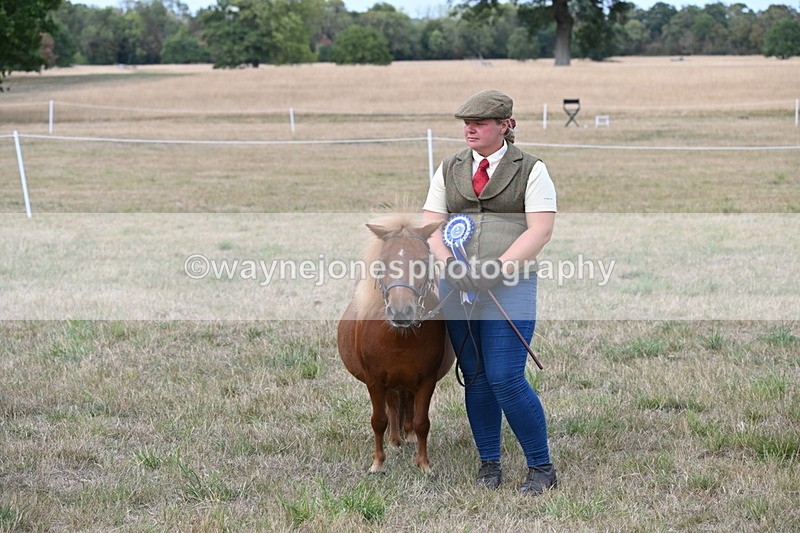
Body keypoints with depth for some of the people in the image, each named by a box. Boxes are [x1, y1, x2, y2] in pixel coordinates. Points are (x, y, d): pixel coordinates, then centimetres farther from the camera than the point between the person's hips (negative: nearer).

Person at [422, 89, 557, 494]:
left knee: (505, 379, -10)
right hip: (457, 287, 4)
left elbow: (540, 231, -10)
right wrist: (450, 263, -13)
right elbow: (431, 225, 6)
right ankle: (489, 463, 22)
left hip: (510, 286, -4)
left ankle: (541, 466, 5)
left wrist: (498, 269, -19)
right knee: (474, 378, 9)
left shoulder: (531, 169, 0)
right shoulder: (449, 169, 12)